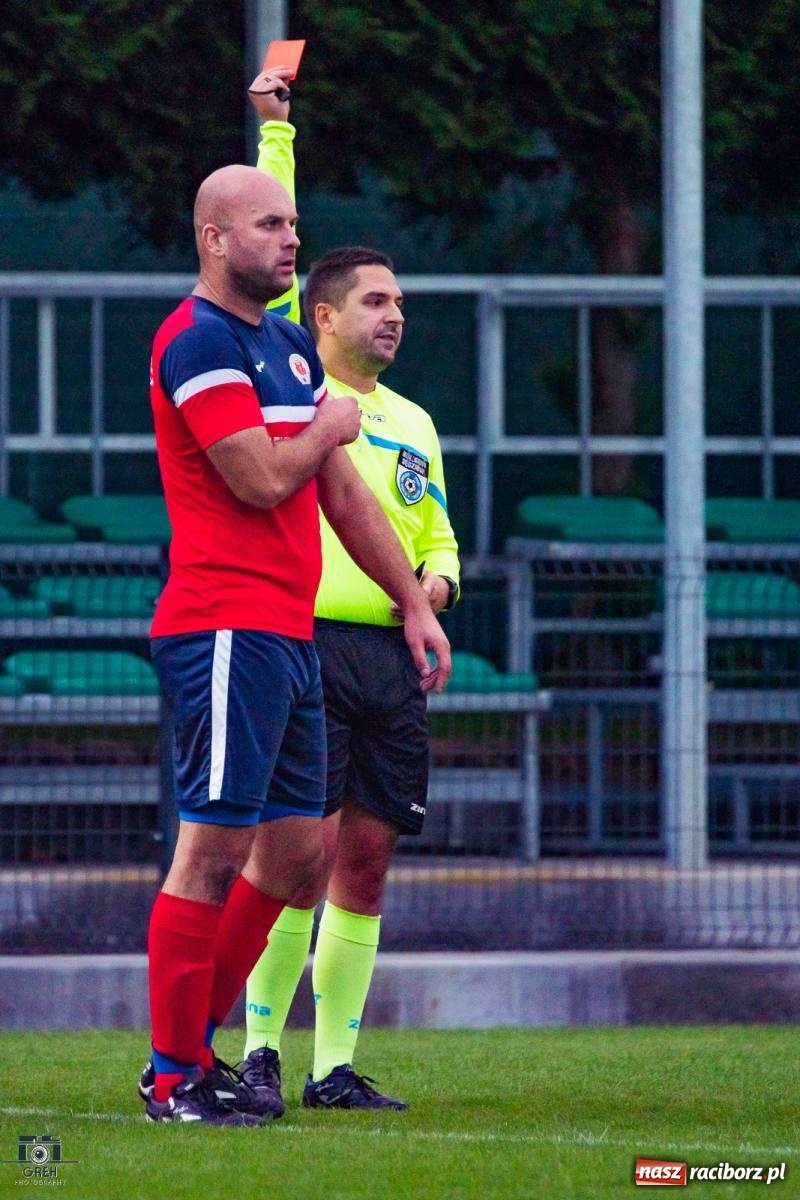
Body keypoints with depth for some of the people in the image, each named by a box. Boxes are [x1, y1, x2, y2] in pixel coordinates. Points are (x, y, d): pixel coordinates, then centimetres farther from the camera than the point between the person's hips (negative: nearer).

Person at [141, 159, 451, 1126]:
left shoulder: (289, 345, 19)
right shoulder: (199, 341, -11)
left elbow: (342, 491, 25)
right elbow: (263, 479, -19)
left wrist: (415, 604, 24)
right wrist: (329, 427, 0)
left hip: (288, 631, 10)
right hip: (226, 631, -10)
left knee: (295, 848, 10)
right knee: (213, 850, -9)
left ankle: (193, 1046, 18)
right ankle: (174, 1078, -5)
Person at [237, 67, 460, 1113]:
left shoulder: (413, 422, 20)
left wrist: (438, 575, 3)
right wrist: (276, 134, -7)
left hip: (391, 656, 6)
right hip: (306, 644, -6)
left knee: (366, 860, 4)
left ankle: (336, 1066, 8)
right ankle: (261, 1049, -3)